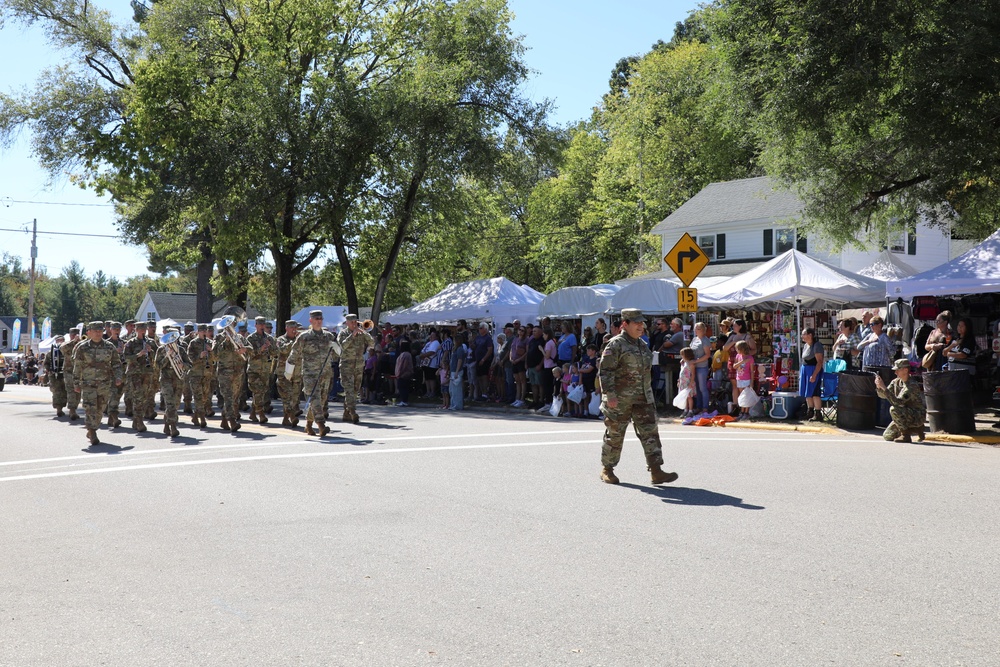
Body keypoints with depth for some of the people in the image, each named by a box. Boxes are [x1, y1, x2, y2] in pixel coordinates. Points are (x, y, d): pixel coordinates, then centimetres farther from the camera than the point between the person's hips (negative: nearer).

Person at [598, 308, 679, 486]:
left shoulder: (643, 345, 15)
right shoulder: (616, 345, -10)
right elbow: (605, 371, -16)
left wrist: (648, 394, 23)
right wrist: (610, 395, -23)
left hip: (643, 398, 7)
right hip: (620, 399, -7)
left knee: (650, 432, -2)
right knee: (615, 434, 3)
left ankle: (656, 471, -5)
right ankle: (606, 469, 19)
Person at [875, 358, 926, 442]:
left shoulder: (912, 385, -24)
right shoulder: (896, 382, 2)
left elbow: (897, 402, -32)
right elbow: (883, 395, 4)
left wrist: (884, 387, -34)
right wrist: (879, 387, -16)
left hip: (917, 416, -8)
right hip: (906, 416, 8)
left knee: (894, 409, -31)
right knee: (887, 436, 4)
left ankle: (905, 435, -16)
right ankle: (916, 429, 18)